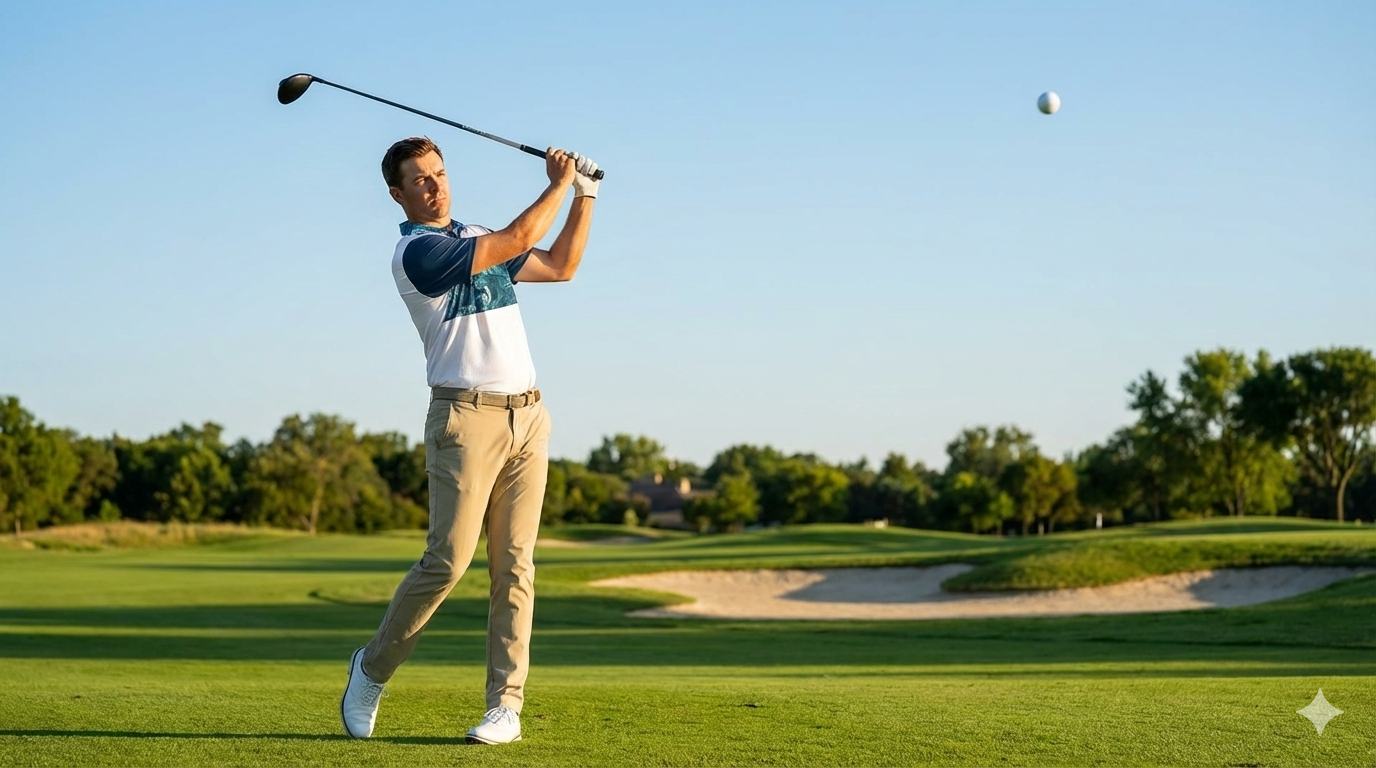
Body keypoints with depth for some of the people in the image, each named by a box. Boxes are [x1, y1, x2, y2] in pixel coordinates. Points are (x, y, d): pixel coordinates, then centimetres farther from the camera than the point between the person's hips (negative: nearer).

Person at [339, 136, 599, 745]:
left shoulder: (478, 238, 19)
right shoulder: (415, 251, -8)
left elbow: (560, 265, 25)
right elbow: (517, 241, -12)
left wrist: (585, 194, 18)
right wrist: (558, 185, 2)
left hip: (527, 415, 7)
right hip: (466, 417, -7)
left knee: (514, 564, 0)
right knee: (448, 560, -11)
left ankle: (506, 706, 1)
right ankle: (373, 668, 10)